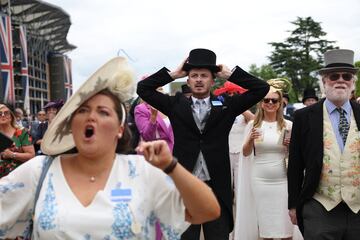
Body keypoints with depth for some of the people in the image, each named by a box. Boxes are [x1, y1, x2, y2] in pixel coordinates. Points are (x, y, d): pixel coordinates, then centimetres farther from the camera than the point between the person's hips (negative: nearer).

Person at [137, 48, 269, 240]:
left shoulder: (226, 105, 7)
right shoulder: (176, 104, 7)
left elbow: (261, 88, 4)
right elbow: (143, 88, 6)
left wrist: (229, 74, 4)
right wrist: (173, 74, 4)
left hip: (217, 188, 0)